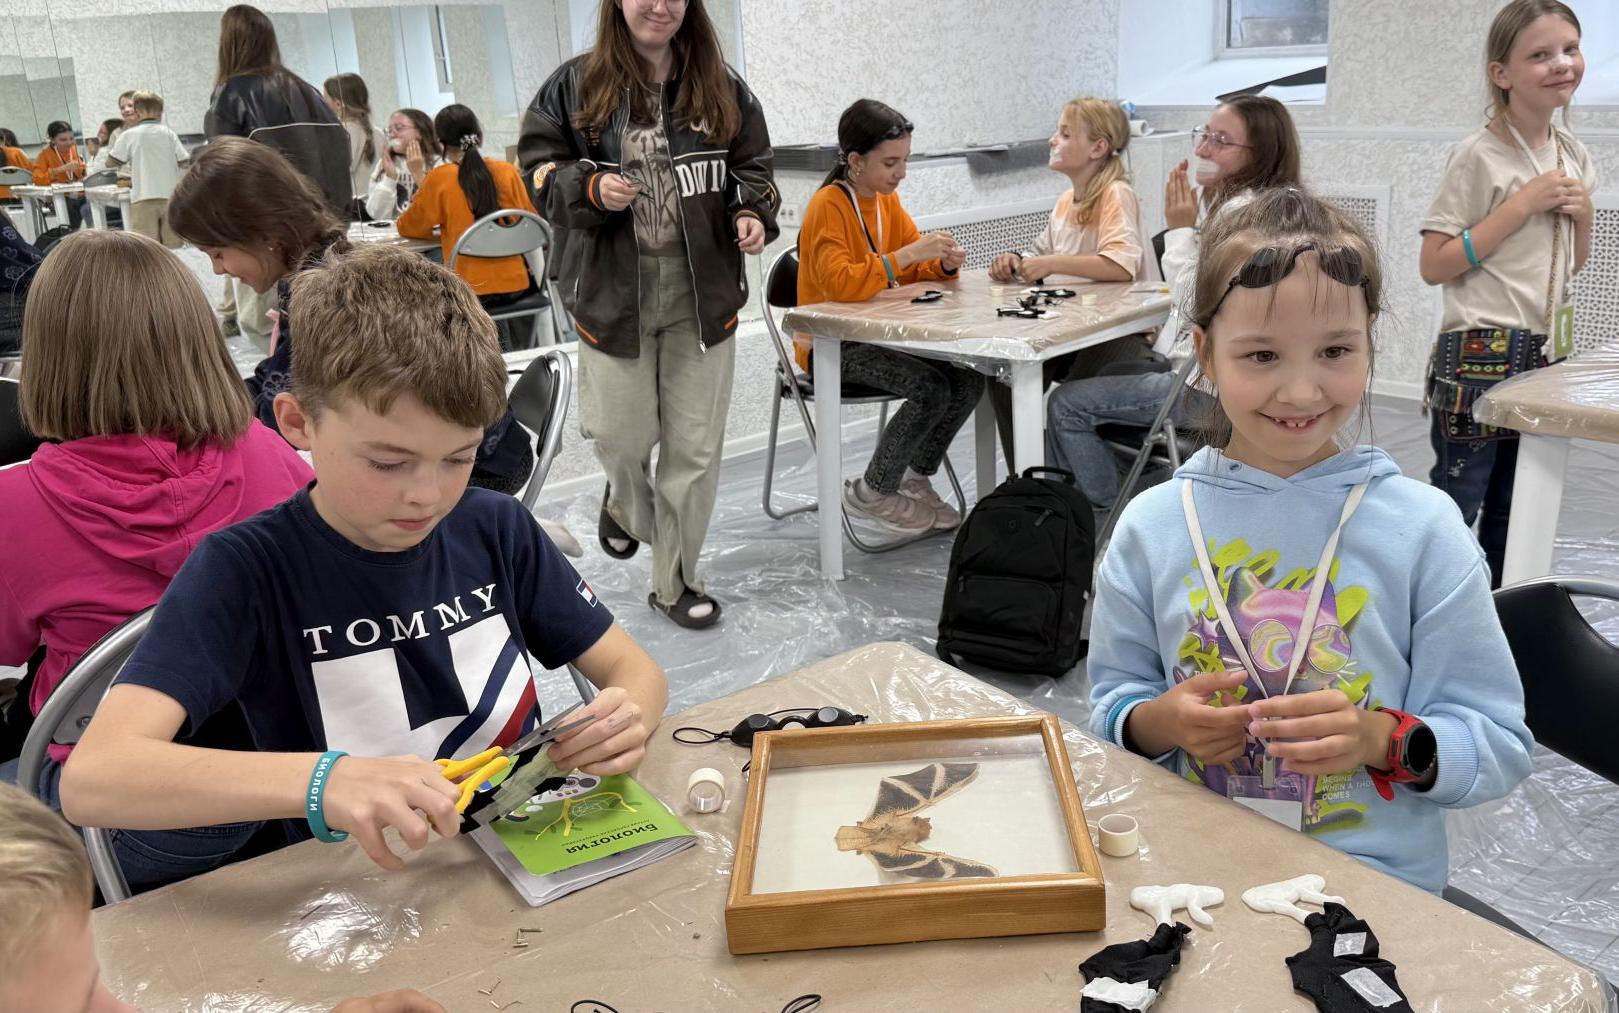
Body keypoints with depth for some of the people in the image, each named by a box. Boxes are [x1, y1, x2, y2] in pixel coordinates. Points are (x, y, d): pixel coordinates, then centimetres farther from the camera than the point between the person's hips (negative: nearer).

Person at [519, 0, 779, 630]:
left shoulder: (720, 87, 7)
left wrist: (752, 214, -6)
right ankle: (626, 504, 42)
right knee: (624, 434, 3)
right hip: (613, 290, -1)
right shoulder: (576, 85, 1)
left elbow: (752, 166, 14)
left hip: (702, 293, 2)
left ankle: (675, 580, 19)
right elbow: (539, 165, 4)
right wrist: (591, 189, -15)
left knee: (695, 446, 3)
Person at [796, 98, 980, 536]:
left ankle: (915, 478, 9)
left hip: (878, 333, 8)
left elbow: (913, 269, 13)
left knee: (969, 378, -10)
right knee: (931, 388, -24)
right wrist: (908, 254, -32)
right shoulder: (828, 206, -17)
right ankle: (872, 493, -4)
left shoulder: (886, 200, 7)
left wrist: (943, 263, -9)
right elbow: (839, 284, -30)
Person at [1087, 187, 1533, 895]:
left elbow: (1500, 746, 0)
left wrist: (1383, 739, -18)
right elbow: (1111, 703, 10)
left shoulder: (1423, 527, -3)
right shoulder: (1152, 524, 2)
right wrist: (1161, 722, -11)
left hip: (1376, 882, -1)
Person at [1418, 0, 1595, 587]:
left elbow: (1573, 264, 21)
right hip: (1480, 356, -7)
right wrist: (1521, 205, -17)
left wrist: (1583, 214, 1)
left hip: (1546, 357, 7)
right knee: (1454, 506, -3)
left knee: (1511, 514, 14)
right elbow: (1433, 266, -15)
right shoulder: (1480, 154, -10)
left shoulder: (1573, 154, 11)